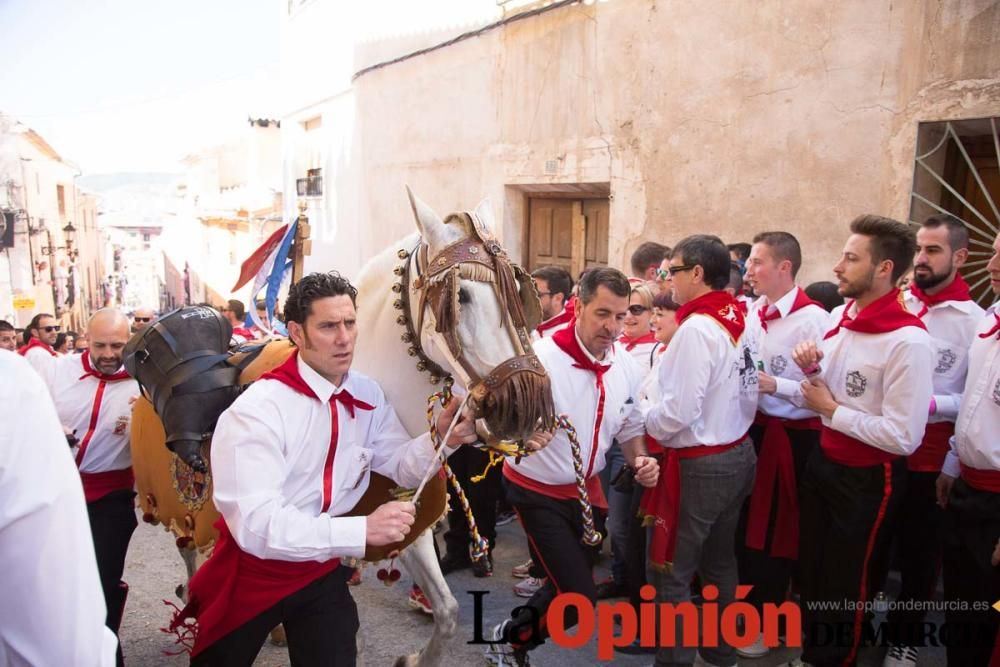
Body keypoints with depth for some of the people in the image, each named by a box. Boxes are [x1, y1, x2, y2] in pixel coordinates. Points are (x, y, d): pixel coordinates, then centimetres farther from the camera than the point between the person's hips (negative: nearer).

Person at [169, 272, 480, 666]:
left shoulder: (368, 396, -7)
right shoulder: (256, 411, -28)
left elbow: (401, 465, -1)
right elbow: (254, 522, -34)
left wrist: (442, 440, -22)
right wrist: (363, 531, -42)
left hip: (324, 570, 3)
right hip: (252, 571, -3)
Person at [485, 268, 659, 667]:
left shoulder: (627, 367, -5)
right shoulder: (541, 357, -24)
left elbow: (631, 428, 9)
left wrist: (641, 460, -10)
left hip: (587, 490, 7)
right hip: (539, 492, -6)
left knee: (570, 585, 19)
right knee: (579, 597, -9)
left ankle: (515, 632, 46)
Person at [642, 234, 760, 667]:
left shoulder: (697, 327, -21)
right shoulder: (739, 321, 3)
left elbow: (678, 412, -24)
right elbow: (747, 395, 9)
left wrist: (643, 422, -6)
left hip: (698, 466, -9)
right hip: (738, 455, 9)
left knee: (670, 574, 5)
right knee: (719, 563, 22)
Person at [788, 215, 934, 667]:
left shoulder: (908, 341, -24)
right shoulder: (839, 318, 0)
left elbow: (903, 437, -27)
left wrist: (833, 410, -19)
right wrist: (810, 372, -10)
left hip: (868, 478, -7)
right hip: (823, 461, 7)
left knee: (845, 583, 14)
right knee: (811, 570, 23)